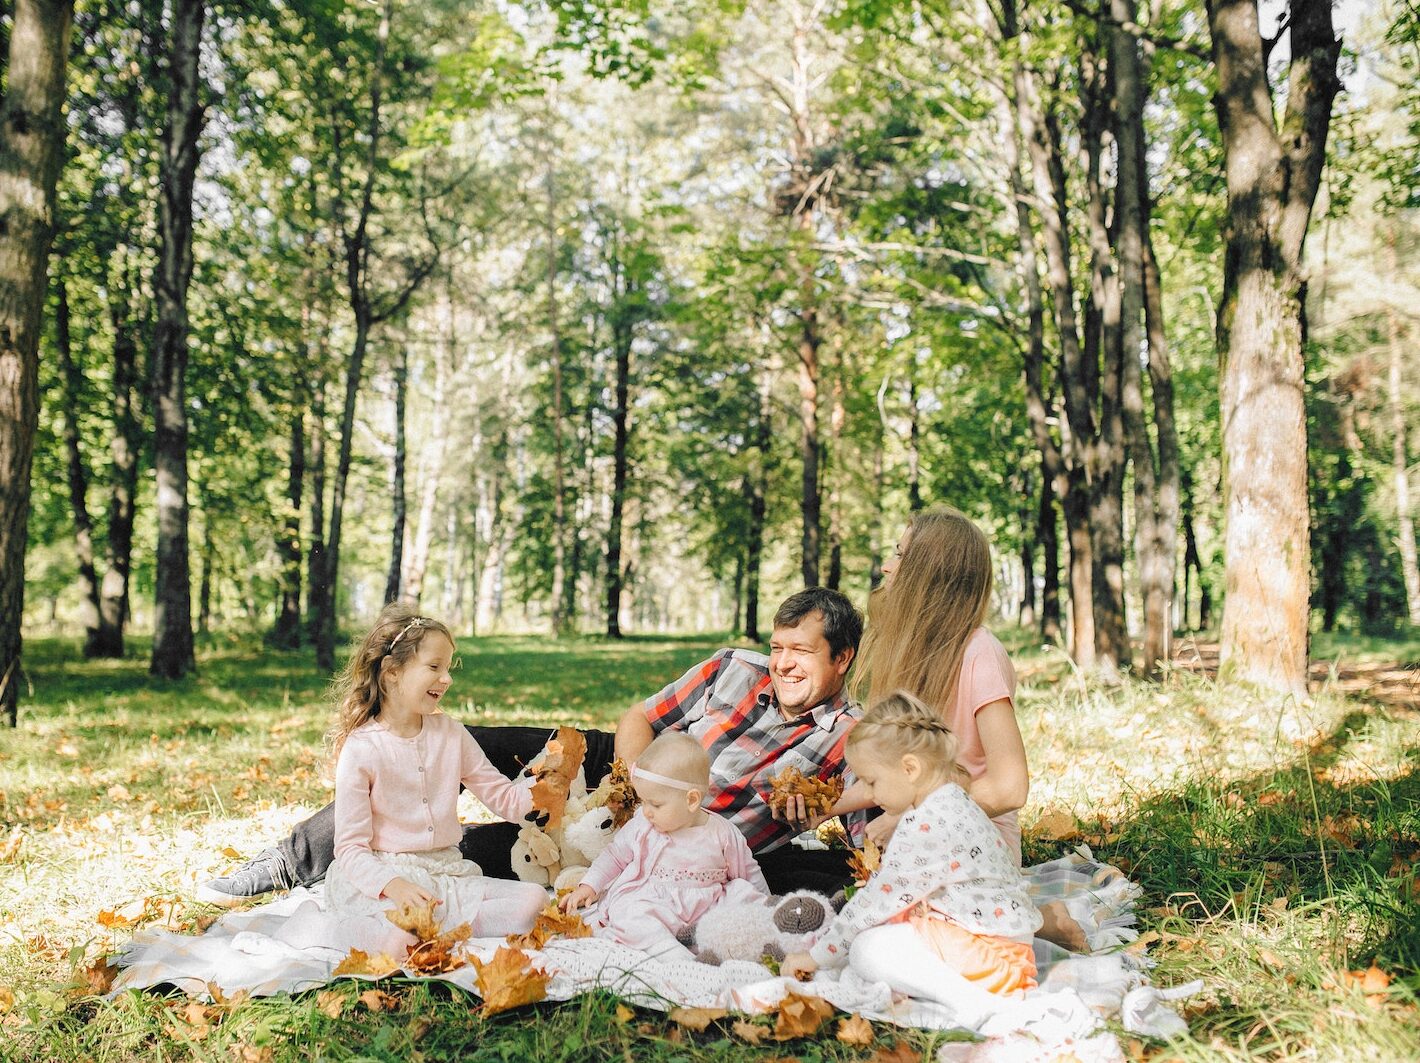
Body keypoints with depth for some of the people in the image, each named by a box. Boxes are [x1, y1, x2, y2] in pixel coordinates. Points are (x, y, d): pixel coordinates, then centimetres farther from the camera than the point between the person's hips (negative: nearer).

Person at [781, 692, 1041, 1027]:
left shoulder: (927, 824, -18)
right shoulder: (954, 806, 14)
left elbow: (879, 898, -16)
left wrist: (817, 955, -7)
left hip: (985, 949, -11)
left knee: (866, 950, -19)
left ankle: (967, 998, -28)